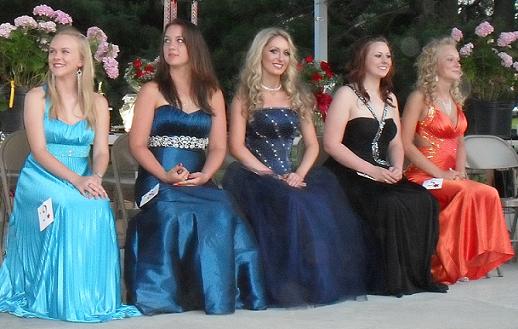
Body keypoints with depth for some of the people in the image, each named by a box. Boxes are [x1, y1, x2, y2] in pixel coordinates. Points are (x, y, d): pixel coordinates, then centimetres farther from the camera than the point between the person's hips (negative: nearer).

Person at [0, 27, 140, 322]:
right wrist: (76, 180, -24)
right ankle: (61, 297, -22)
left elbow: (101, 152, 2)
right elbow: (39, 151, -10)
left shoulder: (97, 103, 9)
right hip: (41, 179, -2)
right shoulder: (37, 97, 0)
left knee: (99, 208, -31)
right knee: (70, 206, -34)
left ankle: (92, 295, -19)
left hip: (84, 180, 2)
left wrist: (95, 178, -23)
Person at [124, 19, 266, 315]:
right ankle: (166, 294, -21)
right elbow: (138, 145, -1)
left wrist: (204, 176, -12)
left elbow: (218, 147, 9)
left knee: (222, 214, -27)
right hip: (158, 181, -2)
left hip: (199, 181, 3)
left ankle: (220, 293, -16)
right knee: (172, 214, -33)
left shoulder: (213, 95, 16)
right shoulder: (153, 91, 7)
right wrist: (164, 175, -17)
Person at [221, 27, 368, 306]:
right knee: (289, 204, -35)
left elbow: (312, 144, 14)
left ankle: (321, 281, -20)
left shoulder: (297, 97, 19)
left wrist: (299, 174, -7)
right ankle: (287, 287, -28)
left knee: (324, 203, -28)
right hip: (255, 176, -4)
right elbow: (236, 146, -4)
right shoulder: (245, 97, 6)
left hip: (290, 176, 4)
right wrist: (271, 175, -15)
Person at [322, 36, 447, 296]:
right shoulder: (347, 95, -3)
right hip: (350, 177, -6)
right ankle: (391, 280, -19)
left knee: (424, 201, -20)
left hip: (384, 176, 6)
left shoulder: (390, 98, 20)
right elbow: (332, 144, -11)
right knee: (390, 204, -32)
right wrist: (371, 170, -18)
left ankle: (417, 274, -12)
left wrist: (396, 168, -2)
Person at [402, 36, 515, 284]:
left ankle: (474, 262, -18)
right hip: (424, 177, -6)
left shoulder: (456, 100, 19)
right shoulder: (420, 98, -3)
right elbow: (405, 144, -11)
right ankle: (447, 265, -22)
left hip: (451, 178, 6)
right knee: (475, 193, -31)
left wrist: (459, 172, 3)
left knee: (488, 195, -23)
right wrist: (439, 173, -16)